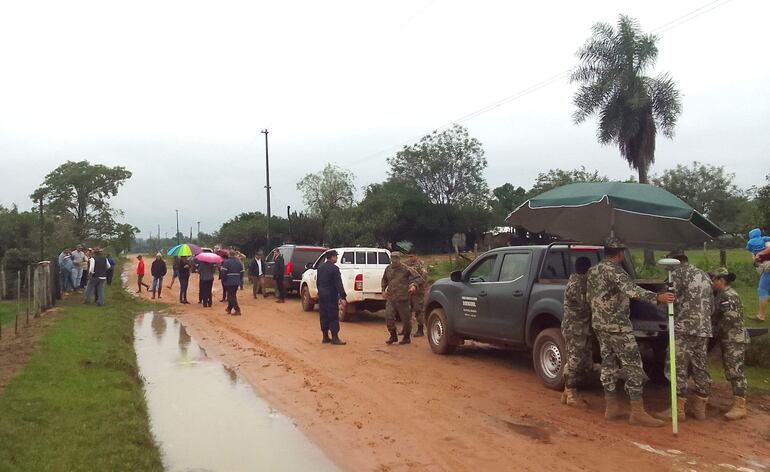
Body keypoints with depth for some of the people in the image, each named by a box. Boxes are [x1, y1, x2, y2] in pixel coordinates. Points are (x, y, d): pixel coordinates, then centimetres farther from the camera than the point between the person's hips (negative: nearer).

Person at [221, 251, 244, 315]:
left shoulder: (226, 262, -9)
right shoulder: (239, 262, 9)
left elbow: (223, 273, -13)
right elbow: (241, 273, 10)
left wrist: (223, 281, -1)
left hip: (229, 282, -6)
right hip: (237, 282, 6)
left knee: (231, 296, -3)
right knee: (232, 295, 18)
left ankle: (237, 310, -10)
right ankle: (229, 308, 28)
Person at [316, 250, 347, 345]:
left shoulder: (321, 268, 10)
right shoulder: (334, 268, -15)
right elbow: (338, 284, -21)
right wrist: (343, 297, -22)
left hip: (322, 295, 8)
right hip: (331, 295, -8)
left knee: (324, 316, 12)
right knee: (333, 317, -3)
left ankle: (325, 337, 16)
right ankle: (334, 338, -3)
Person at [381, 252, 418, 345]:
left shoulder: (405, 269, -6)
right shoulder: (388, 268, 9)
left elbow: (416, 277, -1)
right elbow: (384, 280, 26)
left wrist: (414, 286, -18)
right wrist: (383, 290, 14)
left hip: (402, 298, -4)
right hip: (390, 298, 4)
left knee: (406, 318, 5)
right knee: (388, 317, -2)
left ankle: (407, 337, 21)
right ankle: (393, 336, 15)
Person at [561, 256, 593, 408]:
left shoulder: (579, 282, 15)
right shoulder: (577, 285, -16)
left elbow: (585, 305, 19)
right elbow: (587, 306, -20)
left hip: (582, 329, 10)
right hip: (574, 329, -10)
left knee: (585, 362, 12)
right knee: (575, 361, -3)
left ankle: (568, 392, 20)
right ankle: (571, 395, 5)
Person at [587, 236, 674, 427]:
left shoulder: (592, 271, 12)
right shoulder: (614, 270, -16)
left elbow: (589, 296, 18)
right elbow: (630, 289, -32)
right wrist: (657, 297, -43)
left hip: (599, 324, 9)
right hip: (617, 326, -9)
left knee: (608, 364, 12)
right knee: (633, 366, -5)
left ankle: (612, 407, 16)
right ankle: (638, 412, -6)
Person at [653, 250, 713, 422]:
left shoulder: (677, 273, -4)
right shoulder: (704, 275, 20)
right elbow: (712, 304, 22)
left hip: (684, 327, -8)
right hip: (704, 328, 8)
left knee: (679, 368, -5)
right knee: (701, 368, 11)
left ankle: (678, 409, -4)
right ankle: (700, 408, 16)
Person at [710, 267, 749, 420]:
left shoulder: (729, 296, -16)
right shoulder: (721, 295, 16)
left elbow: (730, 318, -21)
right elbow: (717, 316, 18)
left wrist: (716, 330, -12)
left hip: (735, 340, -10)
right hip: (728, 340, 10)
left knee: (735, 372, -11)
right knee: (731, 372, 13)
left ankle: (740, 407, -10)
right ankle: (738, 402, 21)